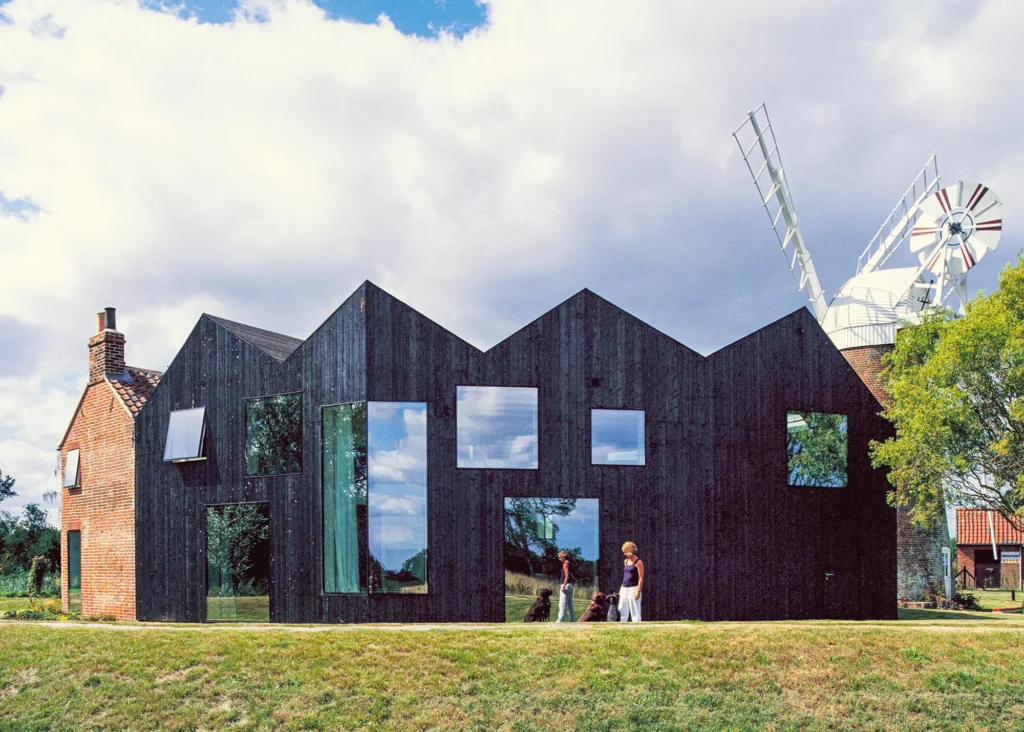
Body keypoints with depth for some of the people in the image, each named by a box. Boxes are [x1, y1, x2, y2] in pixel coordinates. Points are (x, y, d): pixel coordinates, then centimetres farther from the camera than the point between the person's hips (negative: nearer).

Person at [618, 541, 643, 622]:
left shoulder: (638, 562, -9)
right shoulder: (626, 561, 14)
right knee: (621, 610, 7)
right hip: (625, 588, 8)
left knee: (635, 611, -6)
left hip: (633, 588, -8)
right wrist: (621, 588, 19)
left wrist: (638, 591, -18)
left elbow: (641, 578, -13)